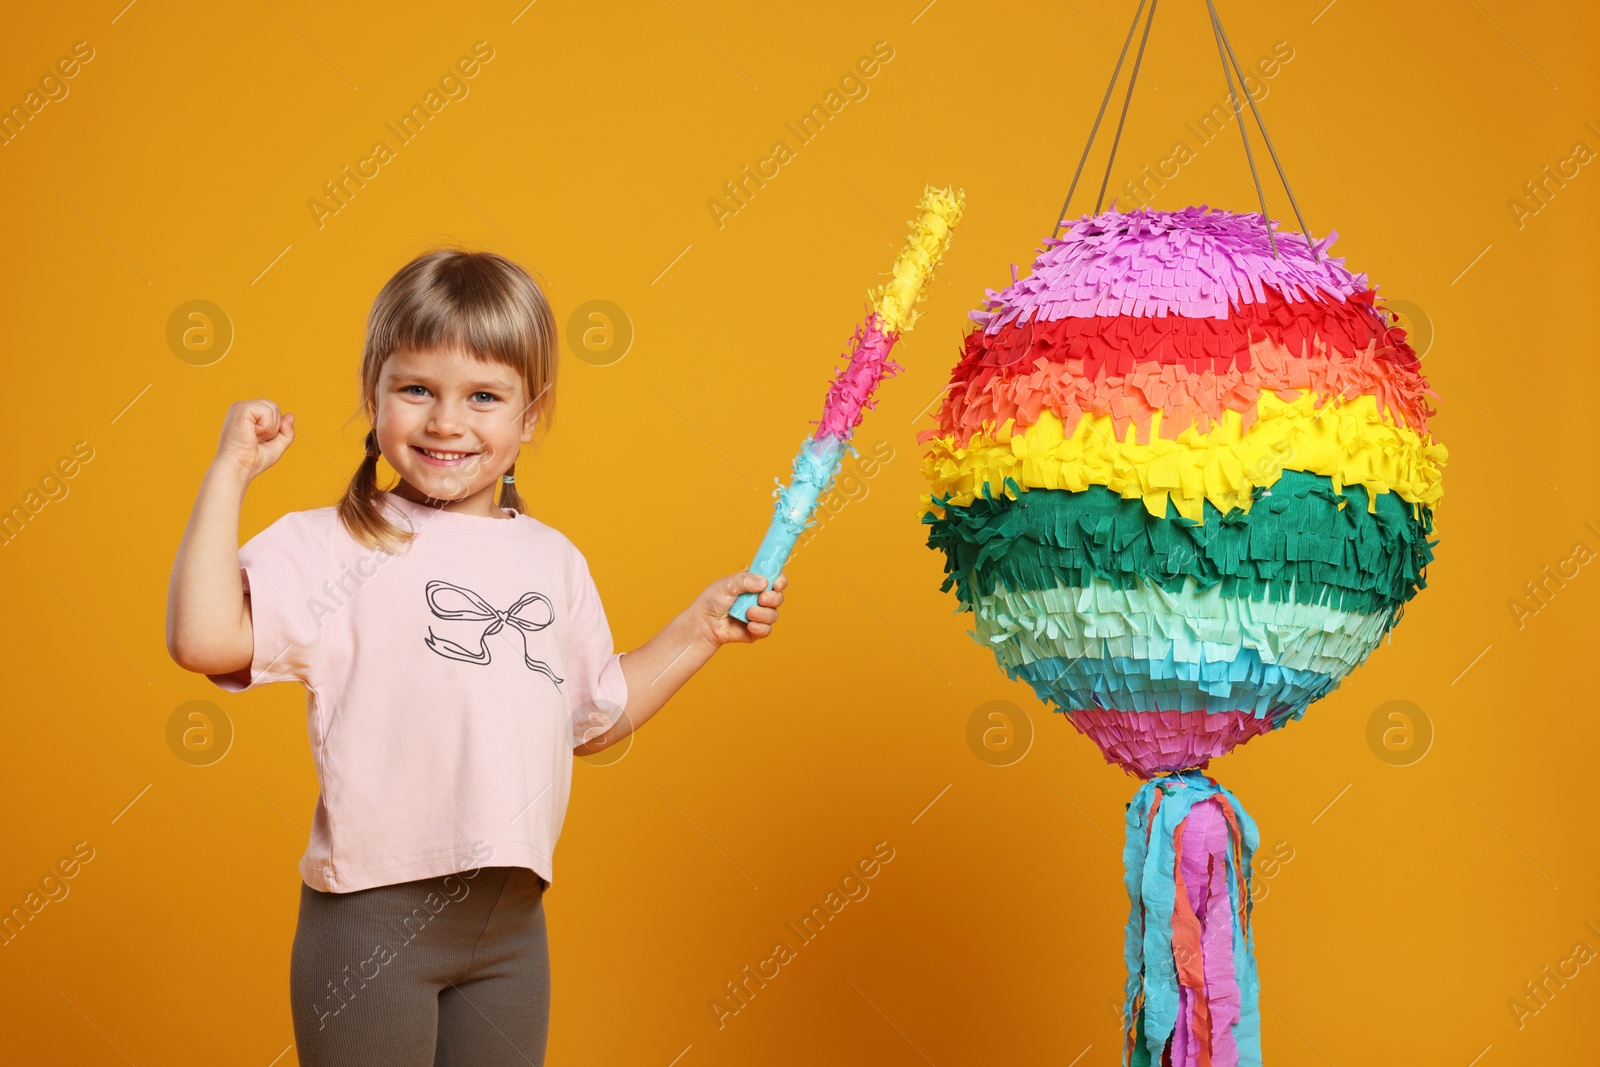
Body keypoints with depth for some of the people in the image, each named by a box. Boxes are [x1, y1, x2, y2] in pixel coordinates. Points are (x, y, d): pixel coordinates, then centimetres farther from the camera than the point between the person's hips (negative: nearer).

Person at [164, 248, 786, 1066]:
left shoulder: (554, 561, 12)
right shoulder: (333, 548, -7)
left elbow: (595, 717, 23)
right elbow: (205, 638, -22)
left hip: (513, 919, 5)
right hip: (374, 912, -5)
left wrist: (700, 630, 18)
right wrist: (231, 475, -17)